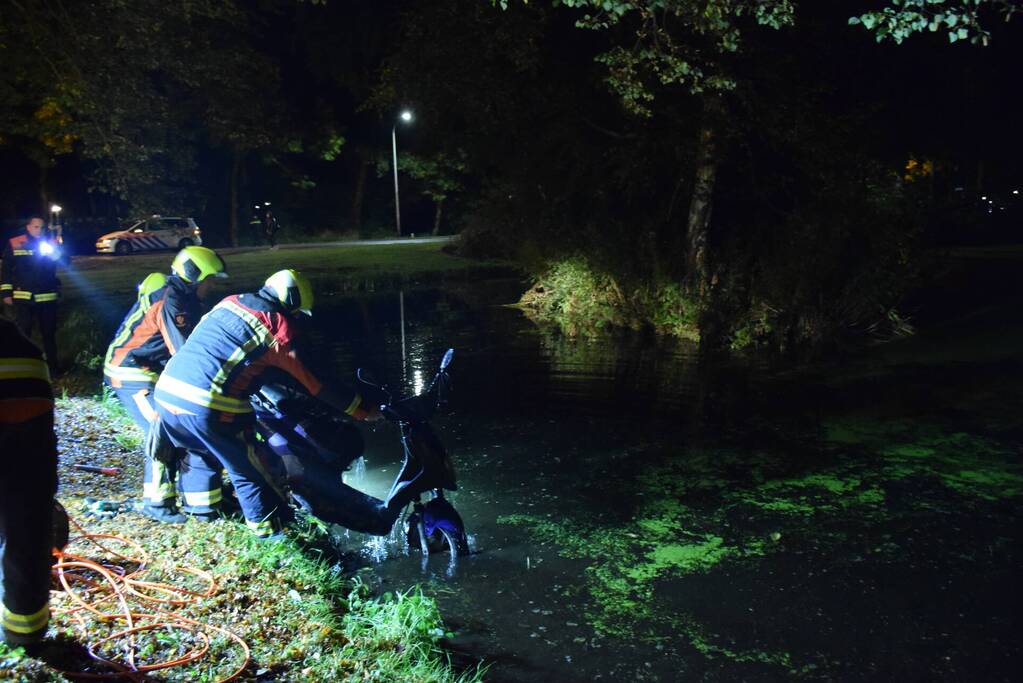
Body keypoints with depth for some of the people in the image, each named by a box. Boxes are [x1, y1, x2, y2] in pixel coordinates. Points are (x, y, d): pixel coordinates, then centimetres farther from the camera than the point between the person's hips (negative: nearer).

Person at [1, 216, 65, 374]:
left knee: (49, 332, 9)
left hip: (47, 296, 1)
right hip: (23, 296, -1)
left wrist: (55, 253, -25)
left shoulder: (51, 243, 6)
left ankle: (52, 365, 19)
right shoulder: (14, 243, 2)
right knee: (22, 332, 4)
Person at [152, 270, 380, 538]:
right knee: (249, 472, 10)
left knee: (204, 454, 32)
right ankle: (272, 531, 19)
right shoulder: (280, 327, -3)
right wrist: (364, 410, 6)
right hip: (211, 406, -7)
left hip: (166, 390, 7)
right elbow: (317, 383, -2)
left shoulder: (230, 302, 17)